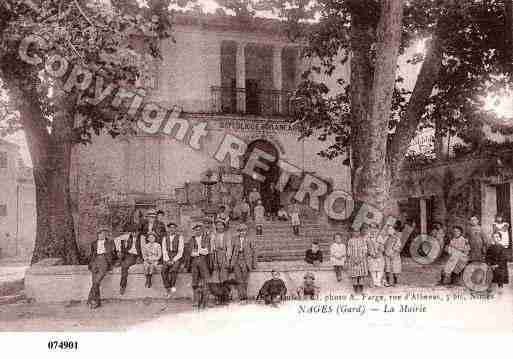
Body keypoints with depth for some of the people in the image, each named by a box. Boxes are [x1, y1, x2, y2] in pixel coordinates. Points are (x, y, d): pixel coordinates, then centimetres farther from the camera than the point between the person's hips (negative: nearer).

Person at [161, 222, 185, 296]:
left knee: (173, 270, -32)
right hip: (167, 259, 3)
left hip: (177, 258, -3)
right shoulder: (165, 238, 10)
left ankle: (172, 286, -15)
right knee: (163, 271, -25)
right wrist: (167, 260, -12)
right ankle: (168, 289, -21)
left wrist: (173, 260, -18)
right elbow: (164, 251, 3)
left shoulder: (180, 237, -2)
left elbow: (180, 252, -8)